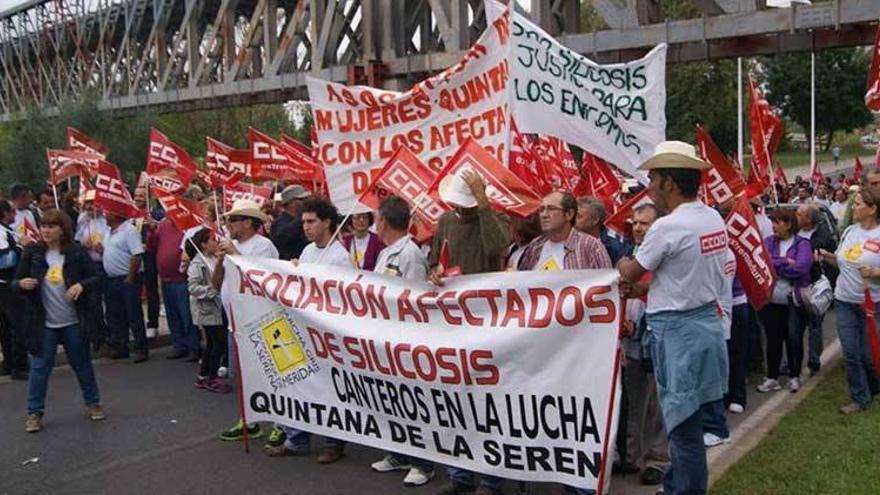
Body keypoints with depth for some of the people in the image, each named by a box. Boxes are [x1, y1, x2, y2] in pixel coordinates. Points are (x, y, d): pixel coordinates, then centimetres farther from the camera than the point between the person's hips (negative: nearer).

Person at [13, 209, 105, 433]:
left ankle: (93, 403, 28)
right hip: (43, 323, 0)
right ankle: (34, 412, 15)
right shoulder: (32, 253, -3)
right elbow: (15, 283, 3)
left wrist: (82, 285, -21)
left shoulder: (77, 253, -5)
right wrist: (21, 284, -20)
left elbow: (97, 279, -1)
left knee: (82, 364, 12)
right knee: (40, 368, 3)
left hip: (73, 322, 0)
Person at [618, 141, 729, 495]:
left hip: (677, 331, -9)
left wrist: (621, 265, 17)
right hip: (707, 320, 9)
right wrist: (645, 288, 8)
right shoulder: (714, 219, 5)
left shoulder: (667, 227, -20)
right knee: (684, 421, 21)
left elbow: (630, 272, -5)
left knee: (684, 426, 1)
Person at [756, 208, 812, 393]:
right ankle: (772, 378, 19)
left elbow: (801, 267, -17)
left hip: (794, 301, -2)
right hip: (771, 300, 2)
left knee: (794, 339, 7)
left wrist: (775, 264, -10)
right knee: (773, 340, 9)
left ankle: (794, 376, 24)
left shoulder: (802, 244, -3)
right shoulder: (768, 242, 5)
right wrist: (786, 262, -14)